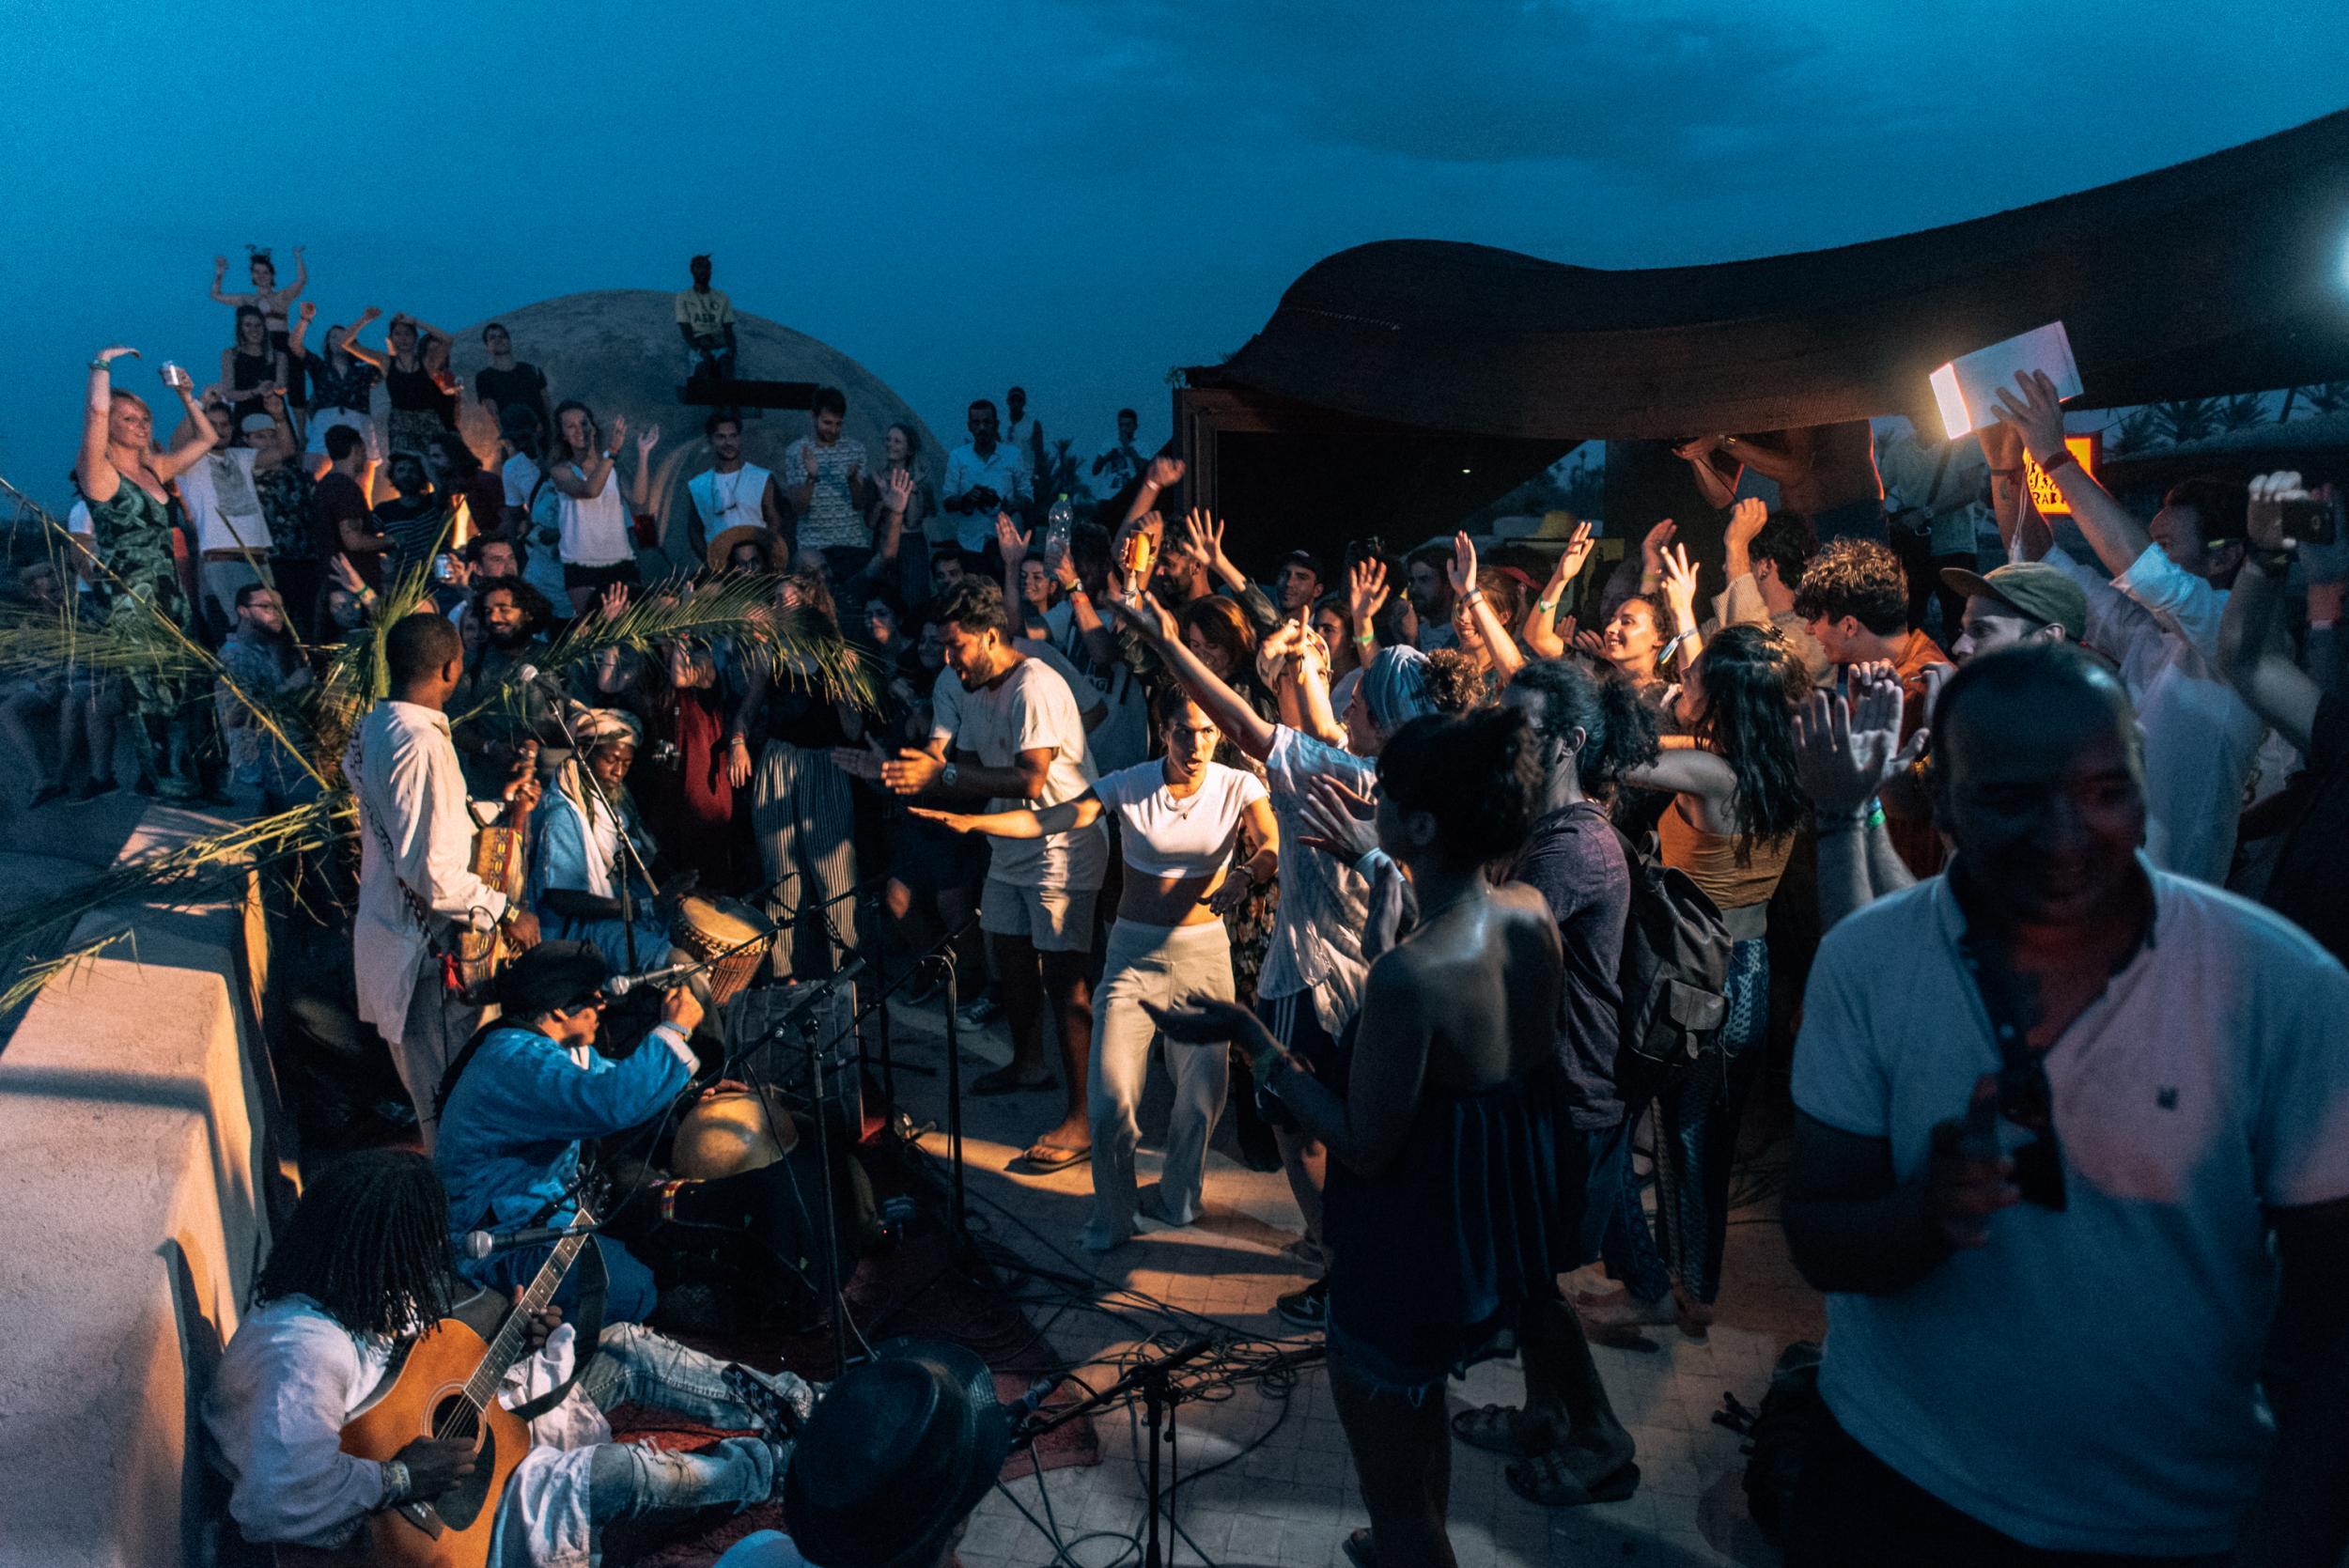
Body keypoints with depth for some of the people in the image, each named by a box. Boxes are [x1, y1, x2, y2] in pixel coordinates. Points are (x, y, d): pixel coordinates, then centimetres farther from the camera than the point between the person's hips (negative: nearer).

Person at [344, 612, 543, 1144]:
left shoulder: (373, 728, 6)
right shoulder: (421, 744, -25)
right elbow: (429, 867, -28)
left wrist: (501, 805, 13)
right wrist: (503, 911, -18)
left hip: (389, 929, 10)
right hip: (425, 944, -10)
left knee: (427, 1081, 24)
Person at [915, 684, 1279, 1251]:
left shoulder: (1238, 787, -5)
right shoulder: (1130, 785, -7)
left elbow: (1273, 847, -19)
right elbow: (1048, 819, -15)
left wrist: (1247, 874, -42)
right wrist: (969, 821, -29)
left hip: (1203, 950, 1)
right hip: (1133, 950, 0)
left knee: (1202, 1093, 6)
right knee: (1112, 1101, -6)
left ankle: (1176, 1202, 35)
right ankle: (1111, 1221, 19)